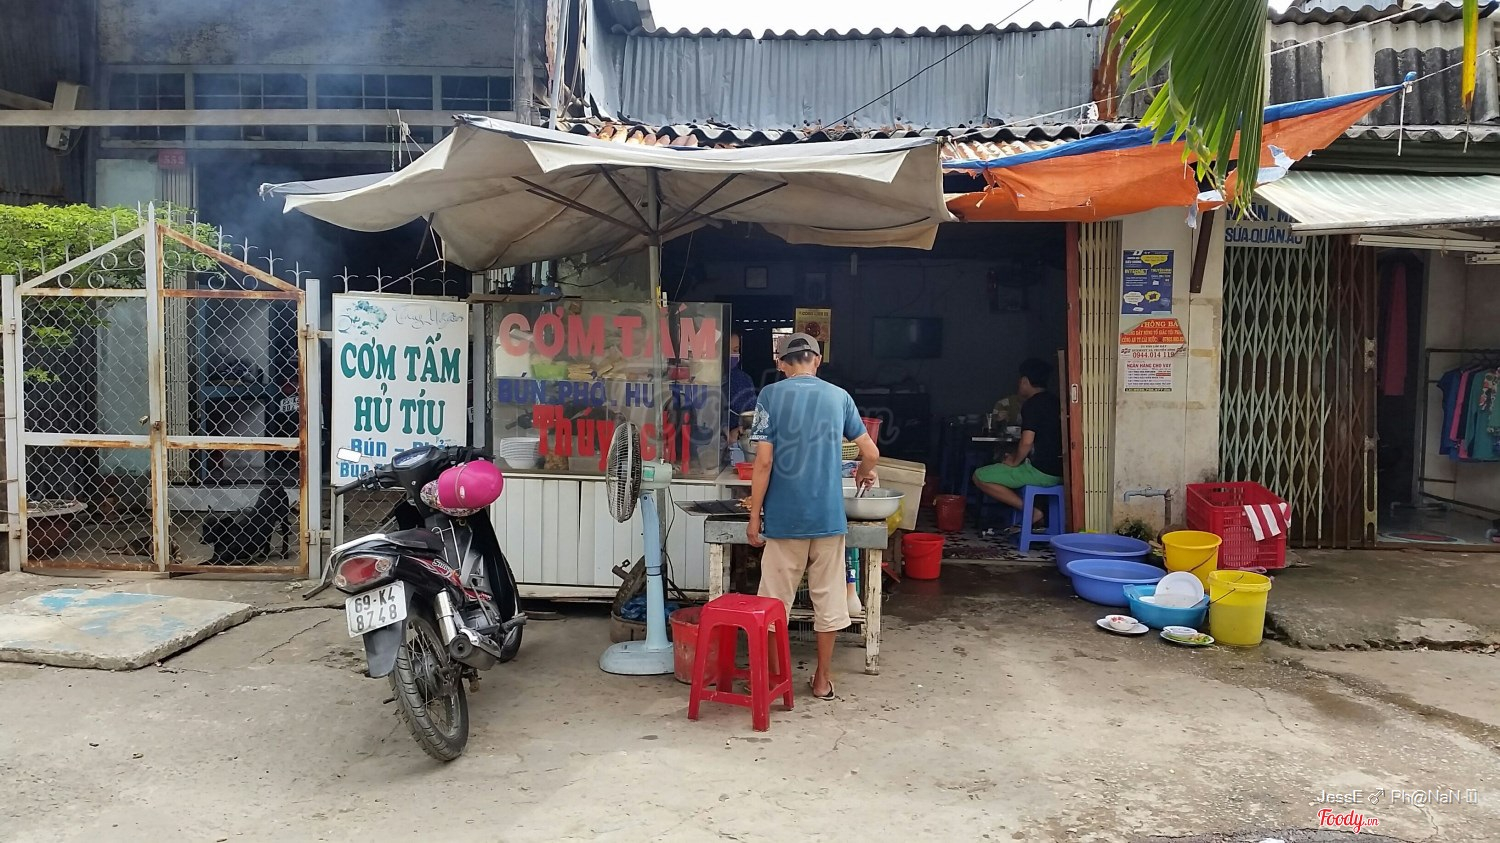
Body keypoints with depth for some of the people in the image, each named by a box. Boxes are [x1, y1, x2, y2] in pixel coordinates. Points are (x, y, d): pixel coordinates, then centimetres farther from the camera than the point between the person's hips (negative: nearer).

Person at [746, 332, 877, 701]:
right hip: (829, 515, 2)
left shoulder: (770, 395, -4)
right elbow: (871, 453, 7)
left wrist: (754, 515, -2)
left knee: (776, 600, 9)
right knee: (828, 597, 12)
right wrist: (863, 473, 30)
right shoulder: (839, 396, 5)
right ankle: (823, 678, 20)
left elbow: (764, 462, -9)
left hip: (785, 516, -2)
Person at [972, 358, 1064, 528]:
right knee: (998, 469, 30)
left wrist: (1014, 463, -5)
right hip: (1058, 472, 9)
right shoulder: (1054, 401, 14)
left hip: (1041, 472, -9)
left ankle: (1030, 511, -7)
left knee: (980, 477, -4)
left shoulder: (1032, 404, -13)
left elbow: (1027, 442, -22)